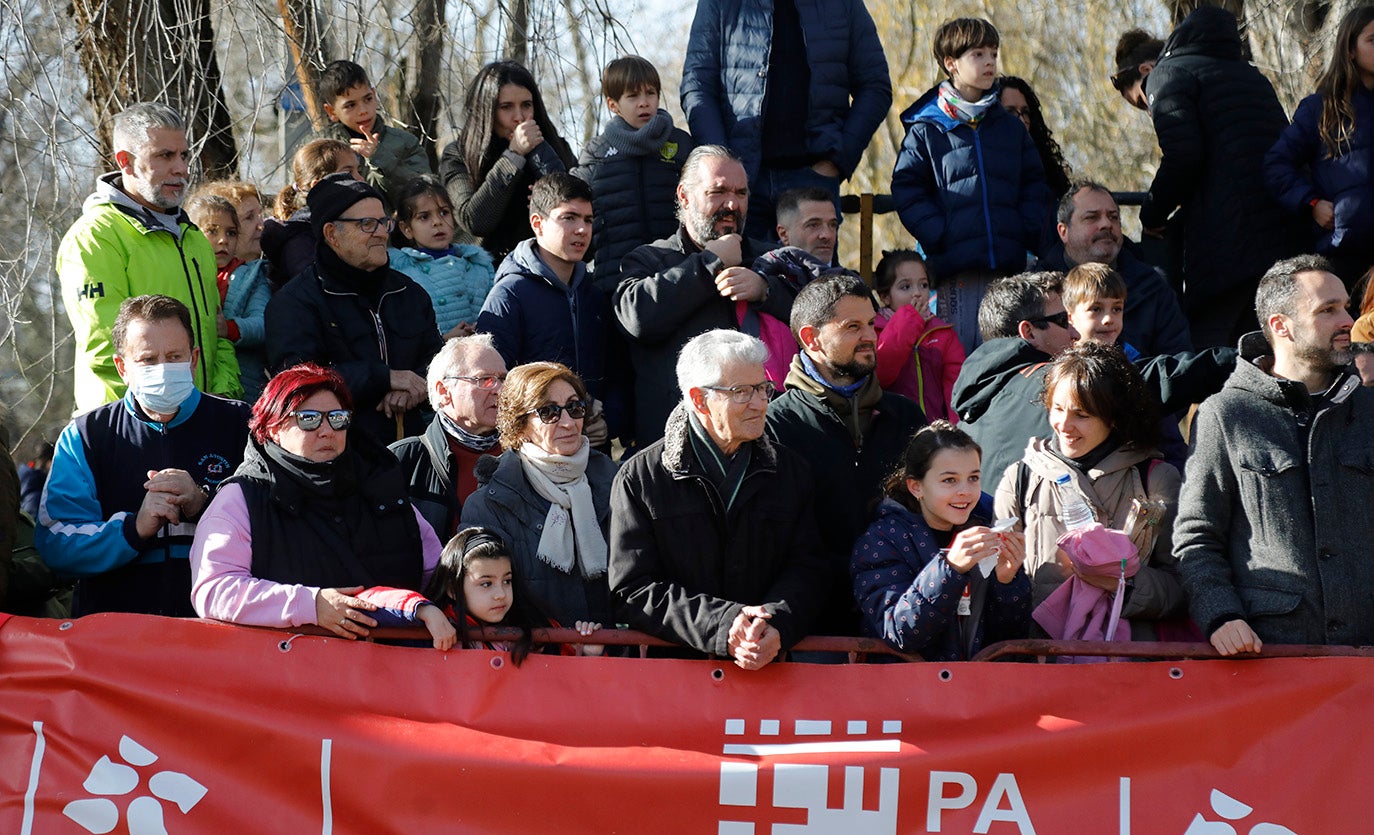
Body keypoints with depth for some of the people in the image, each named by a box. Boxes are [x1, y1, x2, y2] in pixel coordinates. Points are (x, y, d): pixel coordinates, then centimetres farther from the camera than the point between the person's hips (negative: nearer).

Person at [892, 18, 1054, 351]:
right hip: (955, 267, -4)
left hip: (1008, 265, 4)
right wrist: (936, 236, -12)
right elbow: (906, 188, -1)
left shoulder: (1011, 127, 16)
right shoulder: (927, 130, 3)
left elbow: (1035, 186, 17)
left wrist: (1029, 233, 1)